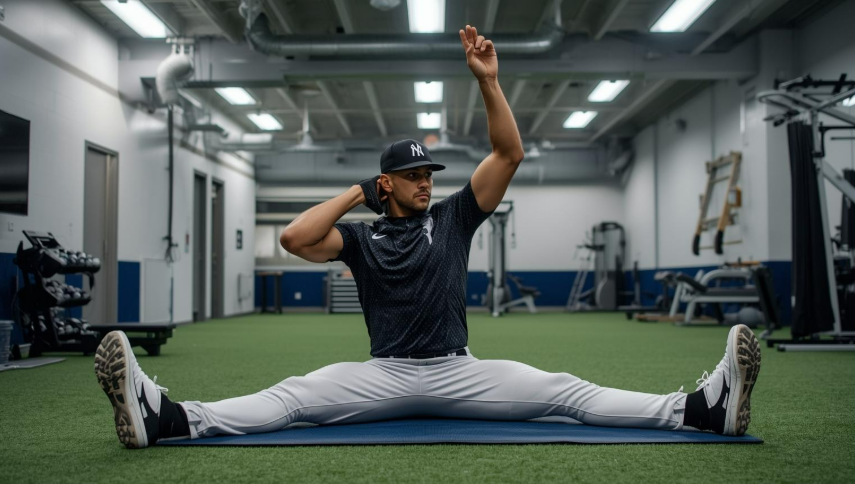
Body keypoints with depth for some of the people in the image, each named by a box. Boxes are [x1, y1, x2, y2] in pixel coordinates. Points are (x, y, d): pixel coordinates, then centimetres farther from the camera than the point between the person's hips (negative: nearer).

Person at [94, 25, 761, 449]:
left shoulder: (454, 216, 11)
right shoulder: (362, 235, 9)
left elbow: (510, 154, 1)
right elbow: (294, 237, -9)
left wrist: (488, 82, -10)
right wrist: (357, 194, 0)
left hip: (459, 372, 1)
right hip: (382, 377, 0)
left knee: (564, 390, -14)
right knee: (292, 396, -19)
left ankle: (701, 407, -24)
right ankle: (164, 417, -36)